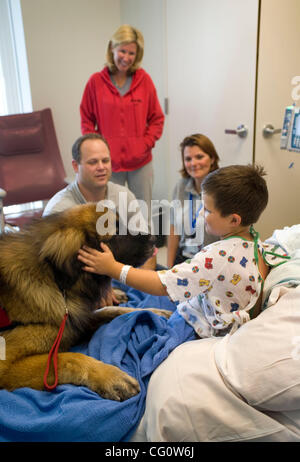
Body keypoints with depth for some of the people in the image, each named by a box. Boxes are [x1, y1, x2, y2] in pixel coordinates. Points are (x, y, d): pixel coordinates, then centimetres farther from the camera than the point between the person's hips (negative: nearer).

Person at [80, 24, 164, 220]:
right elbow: (87, 120, 5)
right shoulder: (96, 81, 0)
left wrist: (146, 144, -6)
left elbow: (157, 119, 7)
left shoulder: (144, 80, 2)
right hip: (109, 162, -1)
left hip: (140, 162, 1)